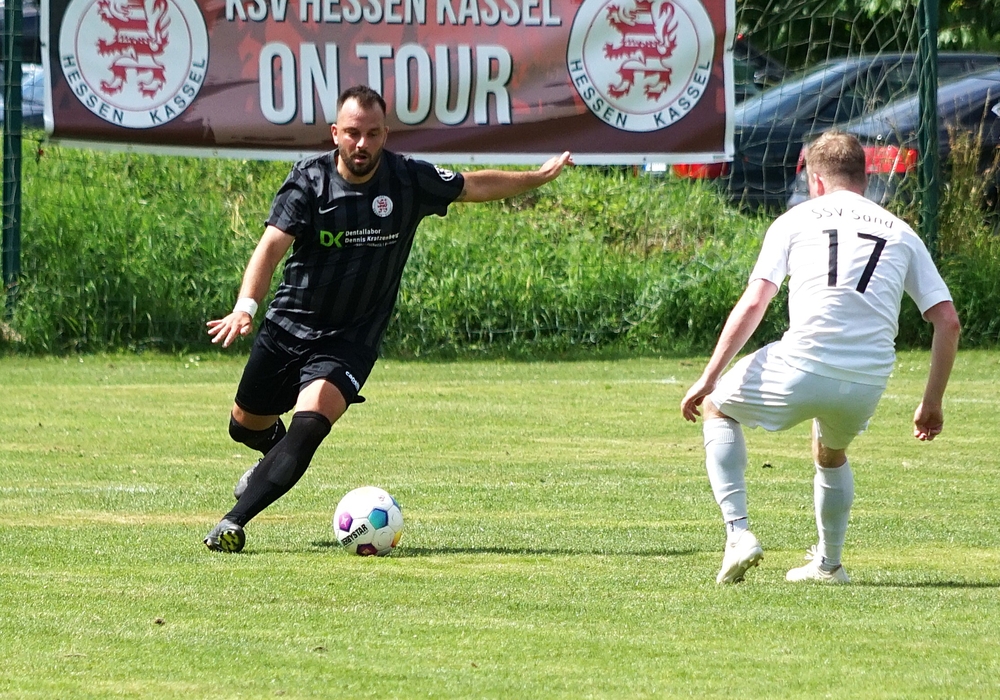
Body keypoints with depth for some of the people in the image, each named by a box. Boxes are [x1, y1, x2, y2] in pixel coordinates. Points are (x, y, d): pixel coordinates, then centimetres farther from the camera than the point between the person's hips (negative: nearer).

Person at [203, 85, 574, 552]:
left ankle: (233, 523, -26)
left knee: (311, 422, -27)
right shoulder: (310, 179, -13)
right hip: (287, 327, 1)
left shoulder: (408, 180, -7)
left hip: (351, 339, -1)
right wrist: (245, 307, -41)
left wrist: (539, 176, 17)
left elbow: (474, 186, 12)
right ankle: (279, 455, 56)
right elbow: (273, 245, -26)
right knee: (245, 426, 17)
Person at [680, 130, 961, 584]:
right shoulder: (900, 234, 19)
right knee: (831, 454, 37)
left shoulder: (796, 220, 12)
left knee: (715, 406, 24)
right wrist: (932, 403, 20)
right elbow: (947, 321, 13)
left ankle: (738, 533, 9)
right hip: (868, 384, 4)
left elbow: (753, 304, 1)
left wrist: (708, 378, 4)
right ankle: (828, 564, 40)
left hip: (802, 367, -3)